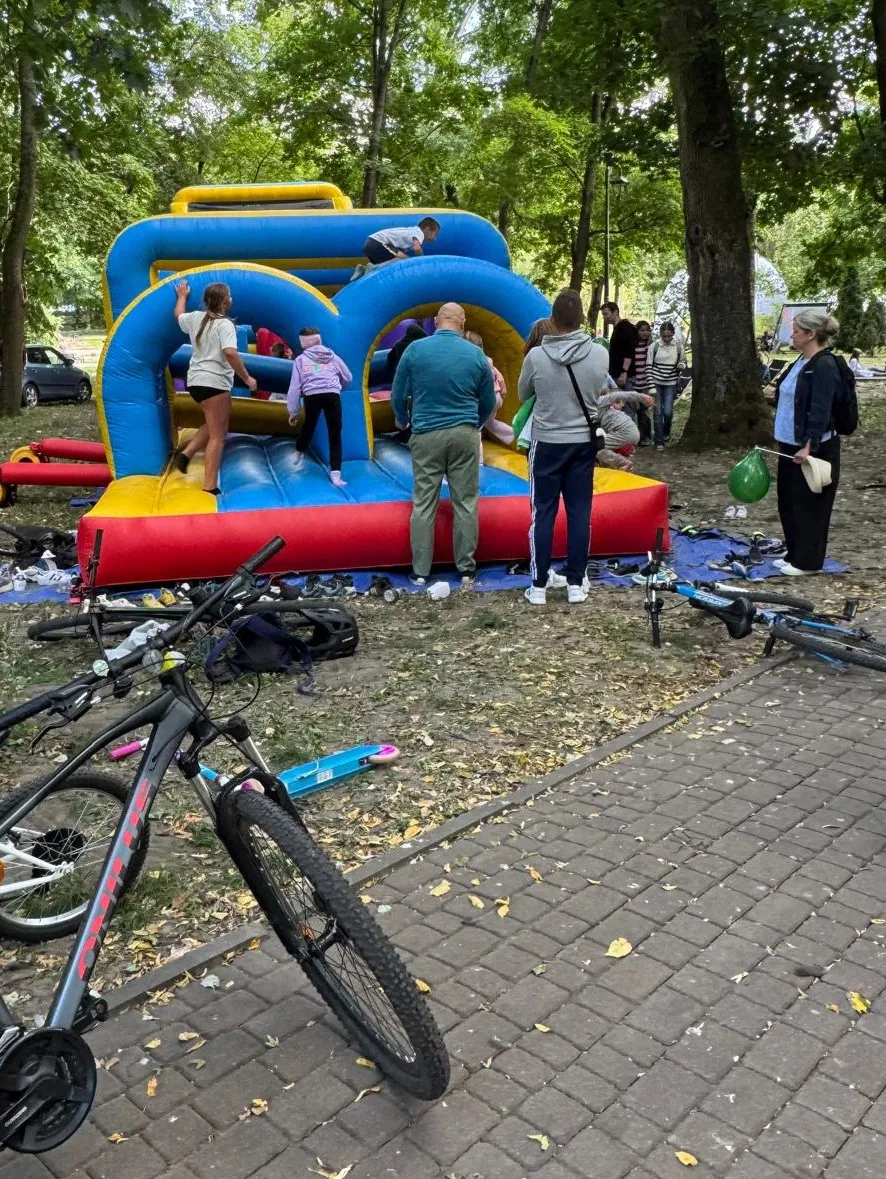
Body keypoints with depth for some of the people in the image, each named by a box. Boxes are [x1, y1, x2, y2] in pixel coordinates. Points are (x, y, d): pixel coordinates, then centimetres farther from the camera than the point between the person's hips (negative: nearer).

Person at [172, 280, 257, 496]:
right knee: (217, 436, -4)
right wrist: (246, 378, -16)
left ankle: (186, 453, 12)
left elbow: (178, 315, 33)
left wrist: (182, 296, 51)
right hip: (214, 382, -8)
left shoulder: (195, 318, 11)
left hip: (196, 381, 8)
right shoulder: (224, 324, -11)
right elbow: (230, 353, -25)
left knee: (216, 426, 27)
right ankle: (210, 487, -8)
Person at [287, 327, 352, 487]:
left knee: (308, 427, 27)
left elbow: (294, 387, 11)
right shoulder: (332, 356, 21)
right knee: (335, 435, -1)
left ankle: (299, 453, 48)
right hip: (332, 395, 0)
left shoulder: (300, 359, 17)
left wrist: (293, 411, 17)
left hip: (312, 396, 0)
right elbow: (348, 378, 29)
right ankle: (335, 474, -10)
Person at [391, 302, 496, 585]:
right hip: (464, 434, 1)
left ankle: (420, 572, 7)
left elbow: (398, 395, 4)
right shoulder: (476, 354, 1)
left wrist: (402, 421, 25)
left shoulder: (415, 349, -3)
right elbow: (488, 402, 11)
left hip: (426, 434, -1)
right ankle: (466, 570, 12)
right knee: (465, 504, 7)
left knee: (423, 505, 5)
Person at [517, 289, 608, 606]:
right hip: (584, 442, 1)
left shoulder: (536, 356, -13)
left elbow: (523, 395, 5)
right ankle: (576, 584, 12)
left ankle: (538, 586, 8)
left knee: (543, 514, 6)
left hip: (547, 443, -1)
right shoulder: (600, 354, -8)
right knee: (579, 513, 7)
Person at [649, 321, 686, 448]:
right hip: (656, 383, 0)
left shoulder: (678, 346, -1)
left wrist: (681, 365, -13)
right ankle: (659, 441, 7)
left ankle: (666, 433, 24)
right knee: (658, 412, -1)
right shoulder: (655, 346, -5)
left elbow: (683, 361, 13)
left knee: (668, 412, -6)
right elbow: (649, 366, -4)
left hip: (671, 384, 0)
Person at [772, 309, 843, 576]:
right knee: (788, 501, 15)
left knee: (809, 504, -1)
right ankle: (794, 554, 27)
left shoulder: (825, 366, -17)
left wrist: (809, 446, -29)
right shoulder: (802, 361, 12)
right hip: (791, 444, 10)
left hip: (813, 448, -10)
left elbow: (821, 411, -23)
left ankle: (807, 562, 9)